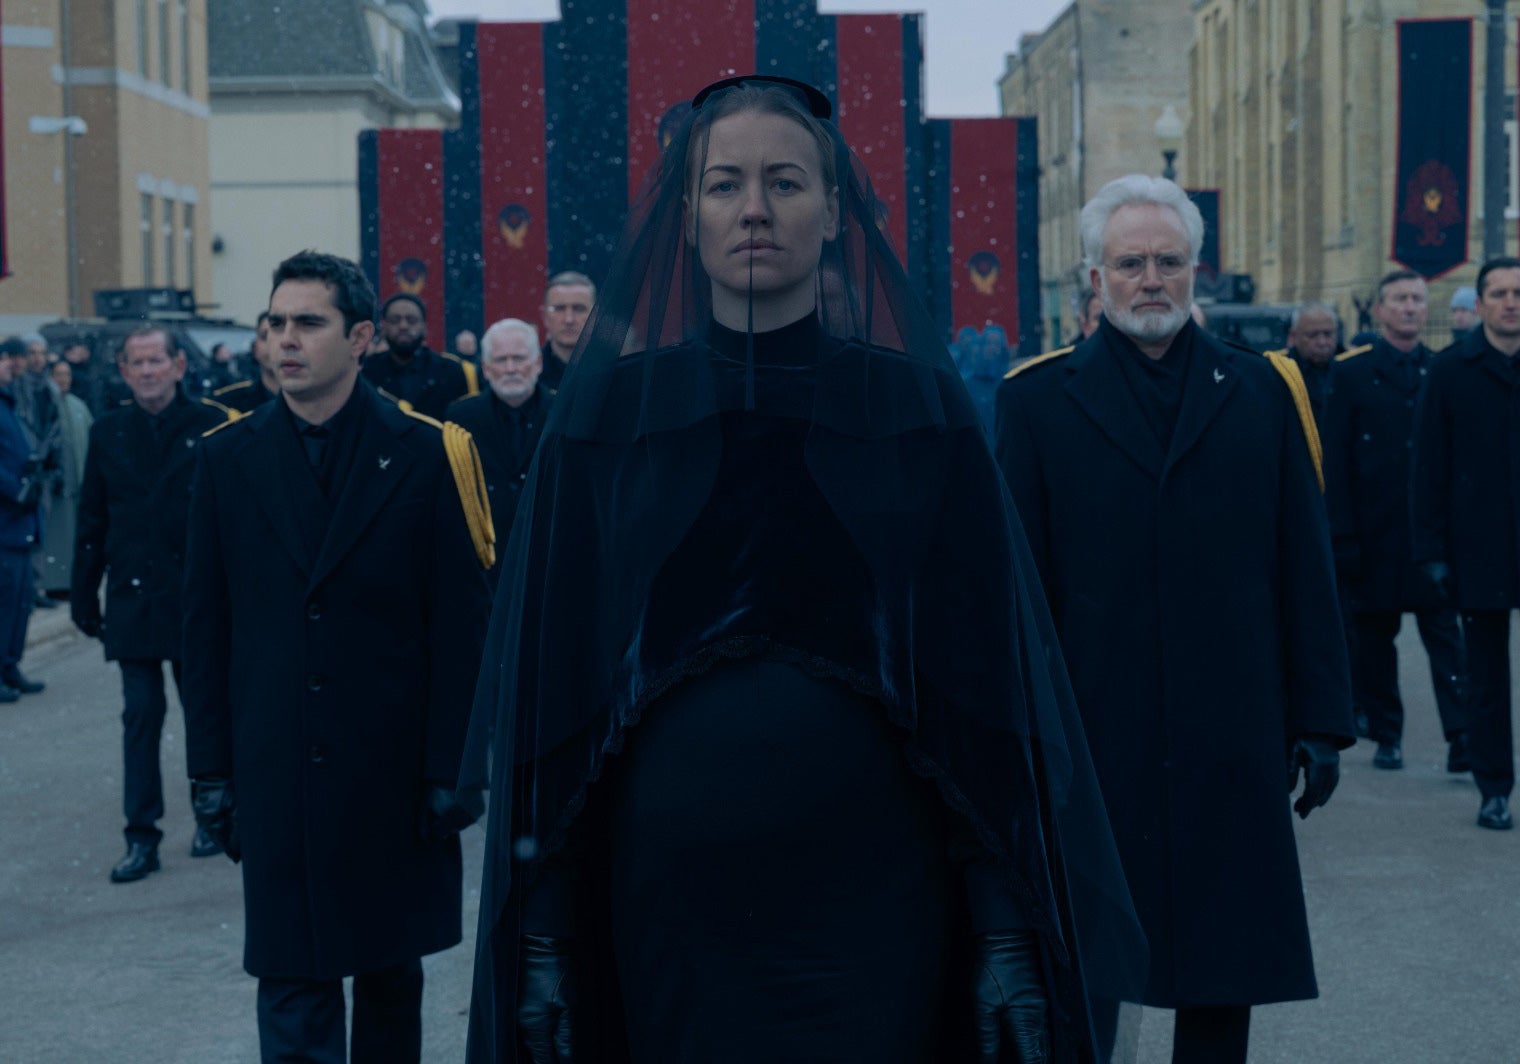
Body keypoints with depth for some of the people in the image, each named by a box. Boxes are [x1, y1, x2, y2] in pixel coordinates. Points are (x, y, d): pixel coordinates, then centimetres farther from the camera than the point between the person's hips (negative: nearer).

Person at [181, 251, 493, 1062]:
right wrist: (211, 769, 2)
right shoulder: (228, 457, 3)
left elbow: (459, 624, -3)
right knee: (291, 987, 0)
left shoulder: (423, 454, -3)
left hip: (393, 770, -1)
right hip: (277, 774, 1)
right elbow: (207, 627, 5)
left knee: (391, 974, 14)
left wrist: (452, 767, -7)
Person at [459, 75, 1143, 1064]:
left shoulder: (918, 405, 0)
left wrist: (1009, 928, -7)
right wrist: (542, 929, -2)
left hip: (870, 898, -1)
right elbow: (551, 667, 2)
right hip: (672, 897, 1)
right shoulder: (610, 409, 2)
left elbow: (987, 665, -2)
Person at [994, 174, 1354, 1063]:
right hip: (1091, 733, -1)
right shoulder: (1040, 399, 3)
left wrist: (1321, 718, 2)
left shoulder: (1261, 390, 7)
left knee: (1225, 970, 8)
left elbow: (1305, 568, 6)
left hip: (1230, 740, 1)